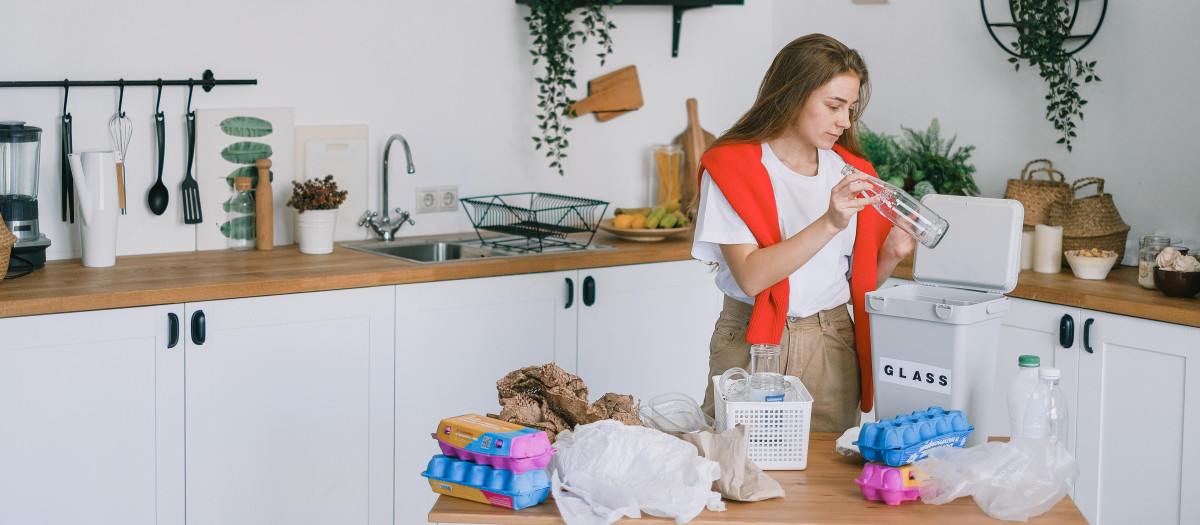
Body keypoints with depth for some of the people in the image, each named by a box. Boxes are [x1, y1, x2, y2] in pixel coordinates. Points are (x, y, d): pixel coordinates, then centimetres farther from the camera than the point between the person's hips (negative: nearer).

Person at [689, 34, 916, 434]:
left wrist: (890, 254, -8)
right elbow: (751, 276, -18)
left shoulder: (851, 172, 9)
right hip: (752, 346, -4)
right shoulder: (731, 167, -6)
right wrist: (829, 223, -24)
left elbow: (861, 283, 12)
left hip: (833, 351, 4)